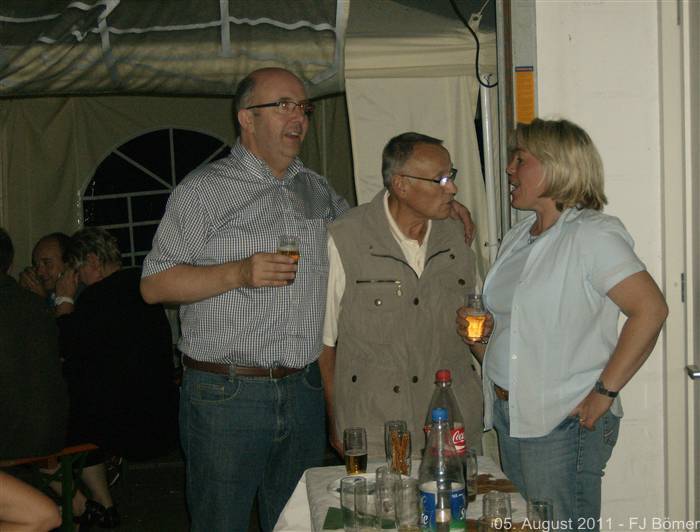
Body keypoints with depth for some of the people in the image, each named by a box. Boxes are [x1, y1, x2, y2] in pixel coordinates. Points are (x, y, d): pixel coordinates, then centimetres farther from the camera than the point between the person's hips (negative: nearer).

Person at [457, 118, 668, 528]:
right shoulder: (518, 238, 13)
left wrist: (604, 392, -21)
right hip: (510, 417, 8)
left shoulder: (591, 234, -13)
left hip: (564, 422, -8)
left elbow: (651, 309, -22)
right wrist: (477, 336, 4)